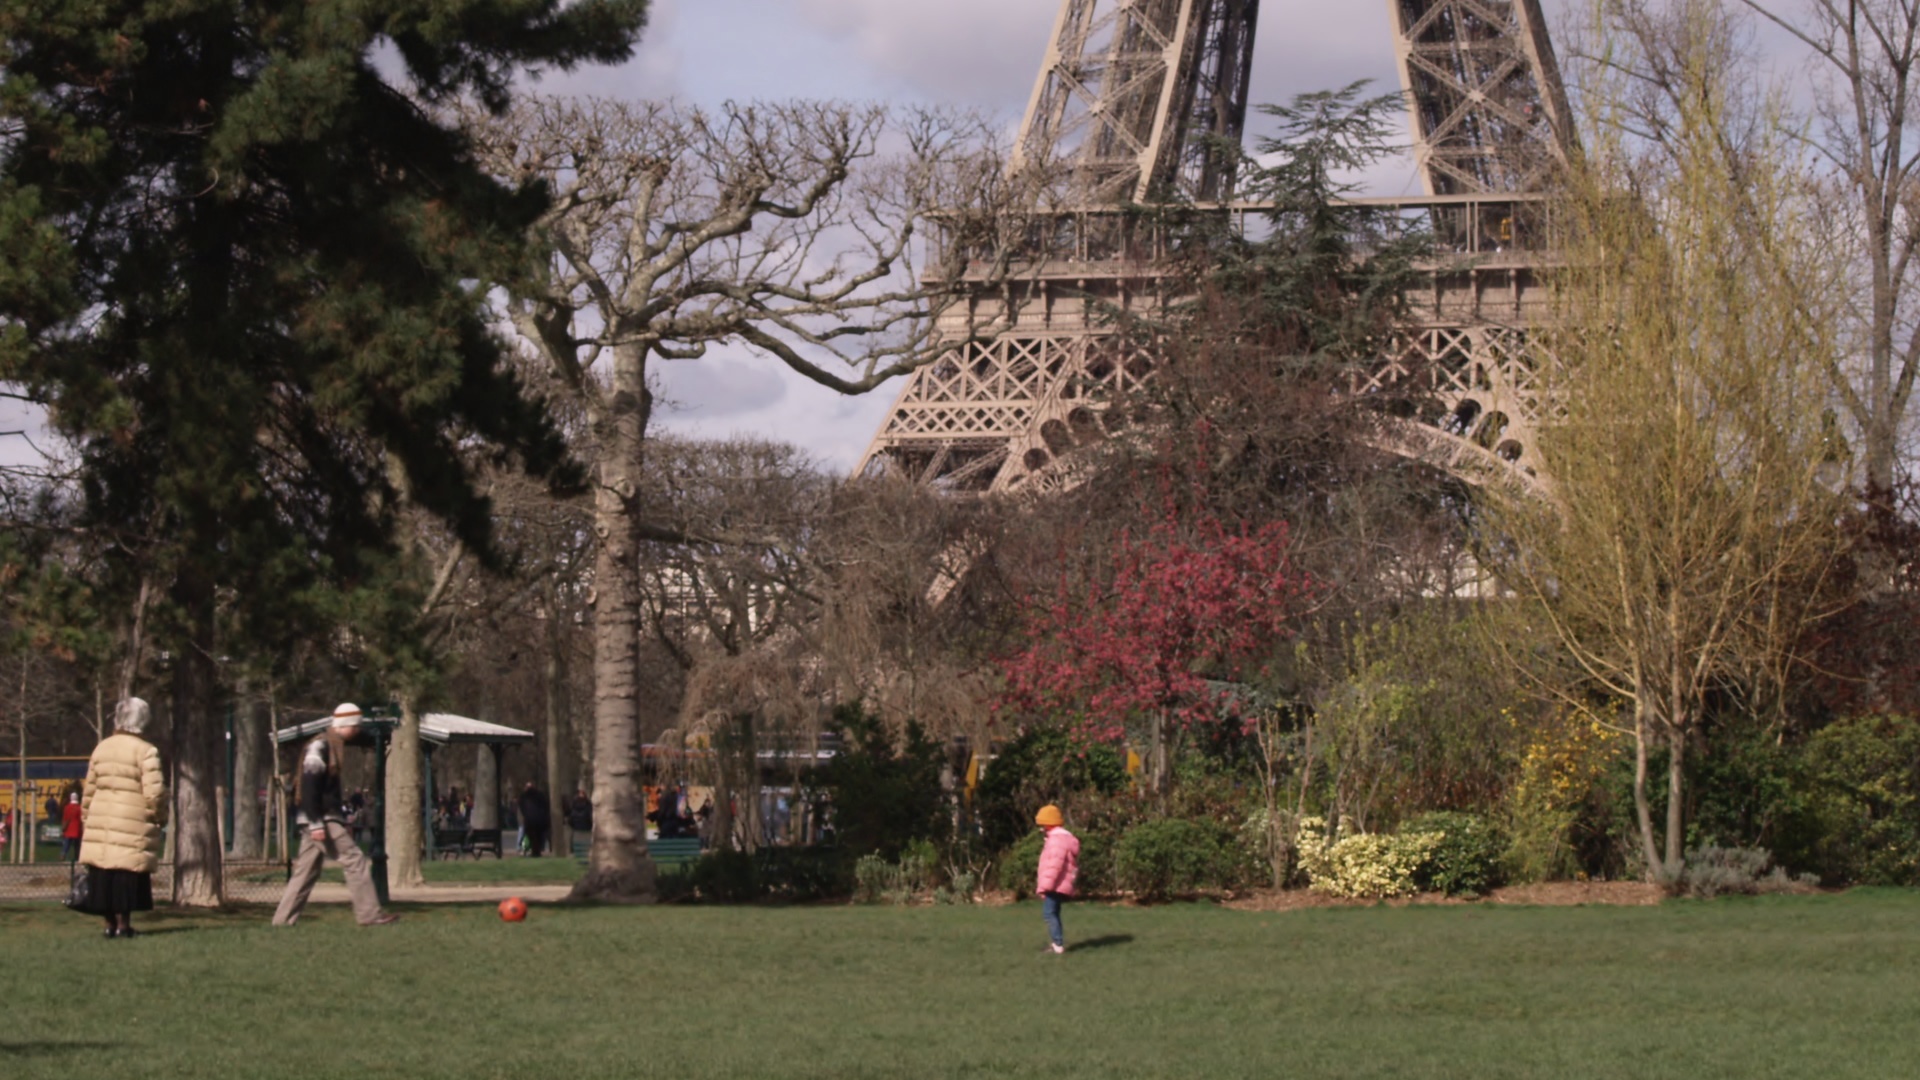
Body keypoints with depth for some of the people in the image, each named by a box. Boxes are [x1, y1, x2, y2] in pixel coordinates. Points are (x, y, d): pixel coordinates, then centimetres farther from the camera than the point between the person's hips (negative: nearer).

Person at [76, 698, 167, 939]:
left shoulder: (102, 748, 9)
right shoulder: (145, 751, -9)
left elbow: (89, 789, 13)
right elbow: (154, 791, -13)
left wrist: (86, 817, 22)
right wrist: (160, 816, 3)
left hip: (101, 820, 5)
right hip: (133, 823, -5)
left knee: (103, 873, 9)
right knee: (126, 872, -1)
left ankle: (110, 923, 14)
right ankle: (122, 923, -1)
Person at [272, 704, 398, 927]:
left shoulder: (333, 745, 19)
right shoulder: (320, 746, -13)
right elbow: (309, 785, -21)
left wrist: (343, 820, 24)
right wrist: (316, 823, -25)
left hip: (325, 818, 10)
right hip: (321, 819, -10)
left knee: (306, 871, 9)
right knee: (354, 860, -9)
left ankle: (283, 920, 10)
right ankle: (369, 914, -8)